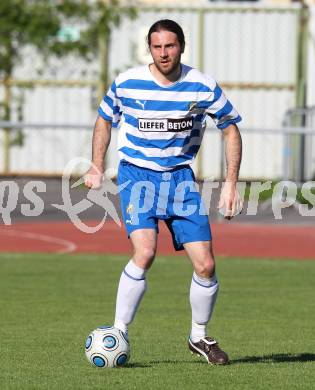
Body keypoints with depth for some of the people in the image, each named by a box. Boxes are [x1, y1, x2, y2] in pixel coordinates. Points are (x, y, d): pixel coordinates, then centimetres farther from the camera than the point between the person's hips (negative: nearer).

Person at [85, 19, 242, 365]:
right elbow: (104, 120, 11)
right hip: (136, 174, -2)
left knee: (205, 265, -4)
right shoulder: (126, 83, -8)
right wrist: (97, 167, 1)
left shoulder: (203, 87, -7)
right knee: (144, 252, -25)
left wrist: (230, 183, -1)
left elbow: (230, 129, 5)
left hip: (180, 177, 2)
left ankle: (200, 337, 21)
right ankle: (118, 334, -12)